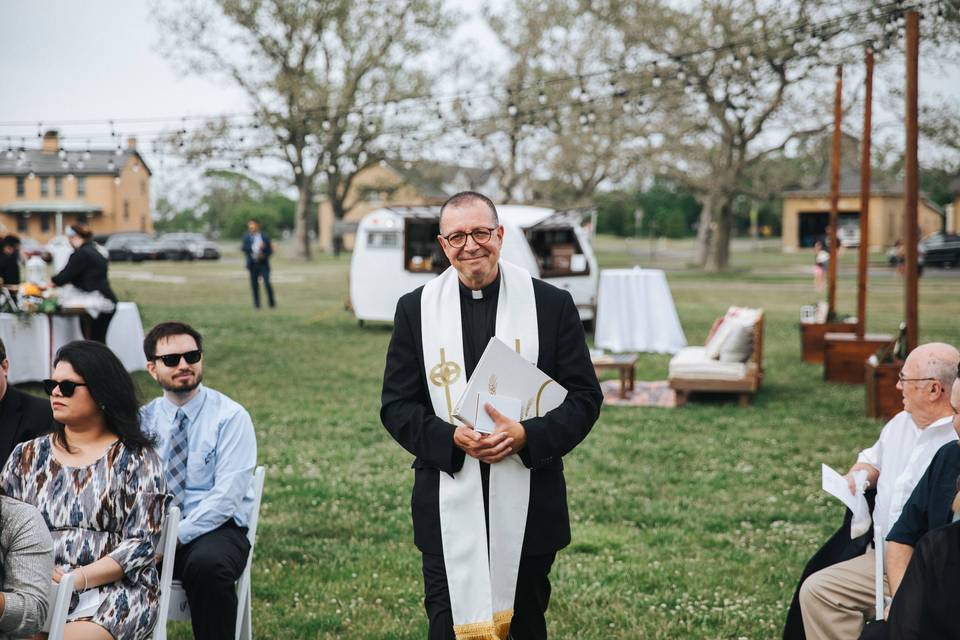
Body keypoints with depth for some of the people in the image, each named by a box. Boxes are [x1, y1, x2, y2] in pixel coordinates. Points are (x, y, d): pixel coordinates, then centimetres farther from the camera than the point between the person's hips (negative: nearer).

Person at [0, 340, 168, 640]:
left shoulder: (135, 458, 7)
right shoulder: (28, 455, 19)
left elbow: (142, 544, -1)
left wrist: (75, 579, -12)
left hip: (115, 589, -2)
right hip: (37, 590, 3)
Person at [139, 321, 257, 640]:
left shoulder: (231, 417, -3)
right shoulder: (143, 419, 10)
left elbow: (226, 495, -13)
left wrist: (177, 536, -21)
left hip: (216, 527, -3)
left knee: (207, 565, -36)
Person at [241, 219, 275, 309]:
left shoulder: (265, 237, 1)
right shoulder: (246, 237, 6)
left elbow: (270, 250, 4)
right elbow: (244, 248, -7)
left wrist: (264, 255, -15)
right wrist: (255, 248, -20)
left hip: (263, 263, -2)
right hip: (252, 263, 2)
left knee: (267, 283, -11)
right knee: (254, 284, 2)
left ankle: (271, 302, 4)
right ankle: (257, 304, 11)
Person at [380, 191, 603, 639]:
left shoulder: (552, 305, 0)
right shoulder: (416, 309, 2)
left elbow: (585, 397, -1)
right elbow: (396, 405, 2)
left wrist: (526, 435, -18)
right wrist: (453, 439, -17)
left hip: (528, 507, 0)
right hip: (448, 506, 0)